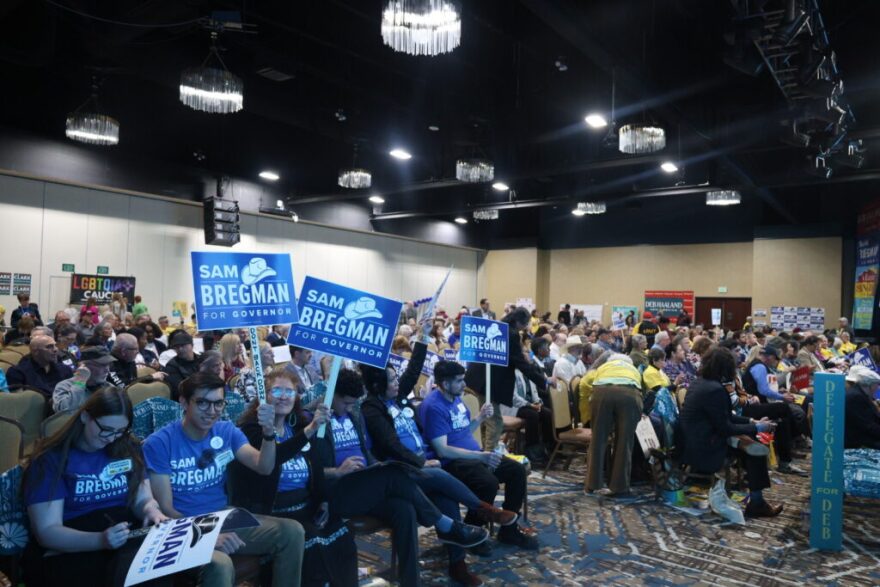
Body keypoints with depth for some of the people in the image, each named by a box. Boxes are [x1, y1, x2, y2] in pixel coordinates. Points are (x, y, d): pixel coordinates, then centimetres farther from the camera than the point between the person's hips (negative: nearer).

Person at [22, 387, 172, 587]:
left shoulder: (128, 448, 12)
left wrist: (151, 511, -11)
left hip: (129, 541, 4)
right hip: (70, 552, -4)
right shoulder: (51, 459, -3)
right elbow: (46, 531, -9)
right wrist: (101, 540, -26)